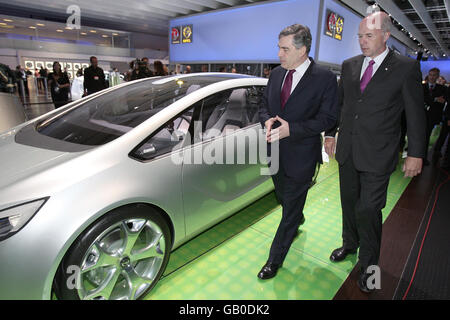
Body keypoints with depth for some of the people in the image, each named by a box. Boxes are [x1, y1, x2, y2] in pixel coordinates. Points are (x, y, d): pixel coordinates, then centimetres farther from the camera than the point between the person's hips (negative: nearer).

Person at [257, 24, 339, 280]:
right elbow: (264, 104, 13)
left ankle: (275, 260, 21)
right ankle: (298, 221, 58)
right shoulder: (277, 74, 5)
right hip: (276, 152, 6)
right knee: (284, 198, 25)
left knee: (291, 208, 5)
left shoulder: (325, 78, -12)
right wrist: (267, 120, -10)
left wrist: (291, 129, -23)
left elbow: (328, 118, -13)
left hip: (300, 155, -6)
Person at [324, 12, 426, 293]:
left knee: (368, 210, -2)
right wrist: (330, 133, 11)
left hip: (377, 155, -4)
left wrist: (415, 154, -5)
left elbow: (416, 114, -3)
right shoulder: (350, 66, 7)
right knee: (349, 203, 18)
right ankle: (350, 244, 42)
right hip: (347, 150, 5)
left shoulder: (406, 67, -5)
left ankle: (369, 264, 21)